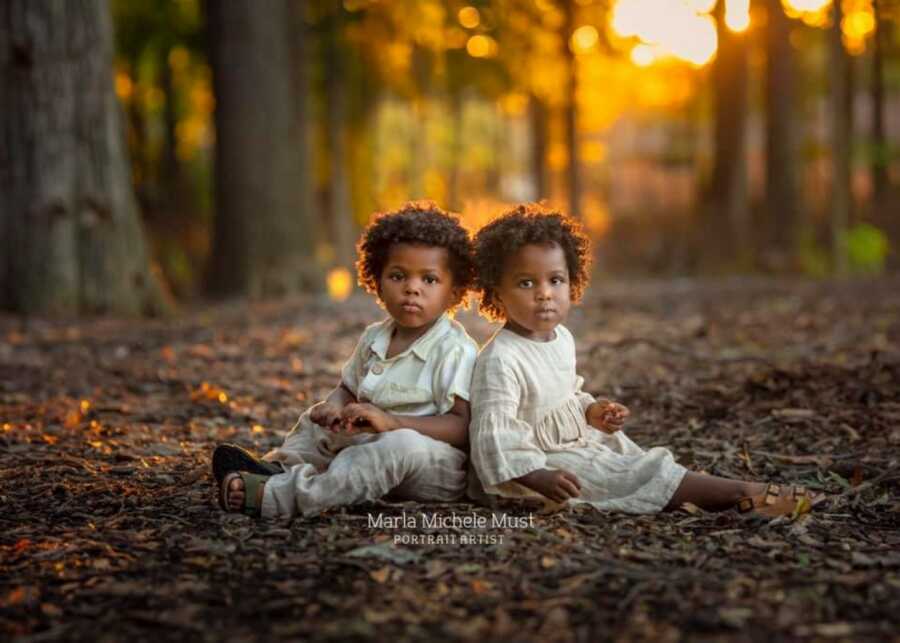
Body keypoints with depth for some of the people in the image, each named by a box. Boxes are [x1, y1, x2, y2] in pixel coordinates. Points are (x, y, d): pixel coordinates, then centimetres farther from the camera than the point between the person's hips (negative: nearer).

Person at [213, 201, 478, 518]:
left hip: (436, 465, -8)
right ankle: (280, 467, -8)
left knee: (403, 445, -40)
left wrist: (391, 422, -33)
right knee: (315, 420, 21)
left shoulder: (455, 351, -14)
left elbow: (464, 428, -23)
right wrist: (334, 408, -3)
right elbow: (347, 391, 23)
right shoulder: (374, 338, 10)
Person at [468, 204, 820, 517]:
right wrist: (539, 477, -36)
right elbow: (494, 434, -27)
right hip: (546, 460, -10)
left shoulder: (561, 338, 7)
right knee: (637, 475, -15)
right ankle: (743, 493, -14)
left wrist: (592, 411, 4)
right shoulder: (500, 360, -24)